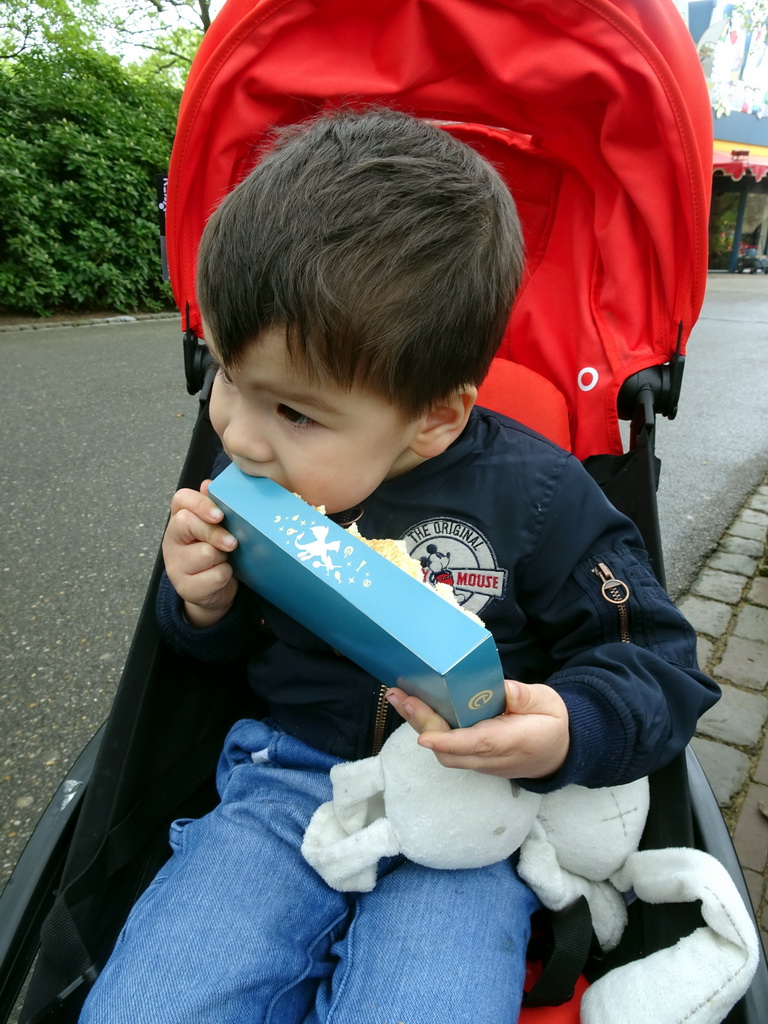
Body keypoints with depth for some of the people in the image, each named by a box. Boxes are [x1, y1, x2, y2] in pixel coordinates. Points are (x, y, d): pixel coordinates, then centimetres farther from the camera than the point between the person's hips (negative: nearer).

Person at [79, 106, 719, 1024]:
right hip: (284, 775, 3)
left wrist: (571, 731, -23)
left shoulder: (534, 495, -13)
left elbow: (655, 657, -3)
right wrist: (204, 606, -10)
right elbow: (223, 655, 13)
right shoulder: (257, 481, -3)